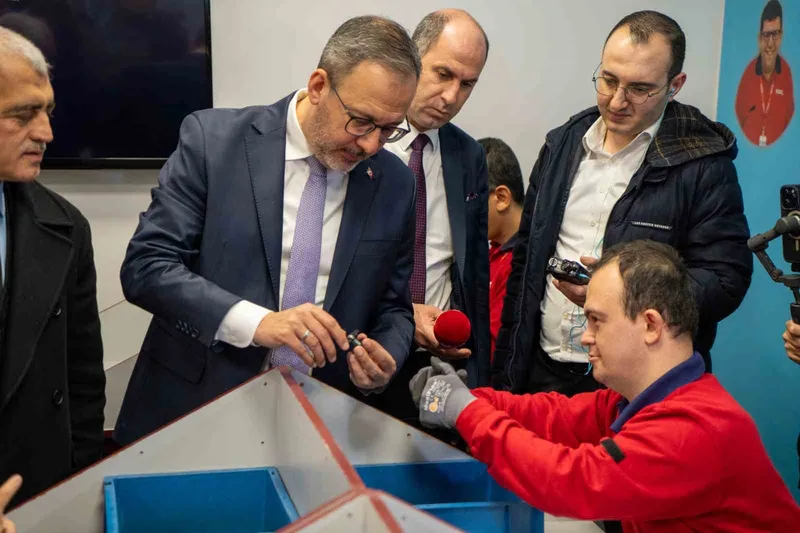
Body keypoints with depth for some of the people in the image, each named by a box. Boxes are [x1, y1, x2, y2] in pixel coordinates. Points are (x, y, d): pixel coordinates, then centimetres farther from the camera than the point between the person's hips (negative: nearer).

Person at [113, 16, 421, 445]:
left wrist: (385, 360, -13)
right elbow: (145, 266, -12)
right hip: (191, 411, -2)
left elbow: (394, 308, 9)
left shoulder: (396, 185, 0)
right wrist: (256, 322, -25)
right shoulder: (214, 139, -9)